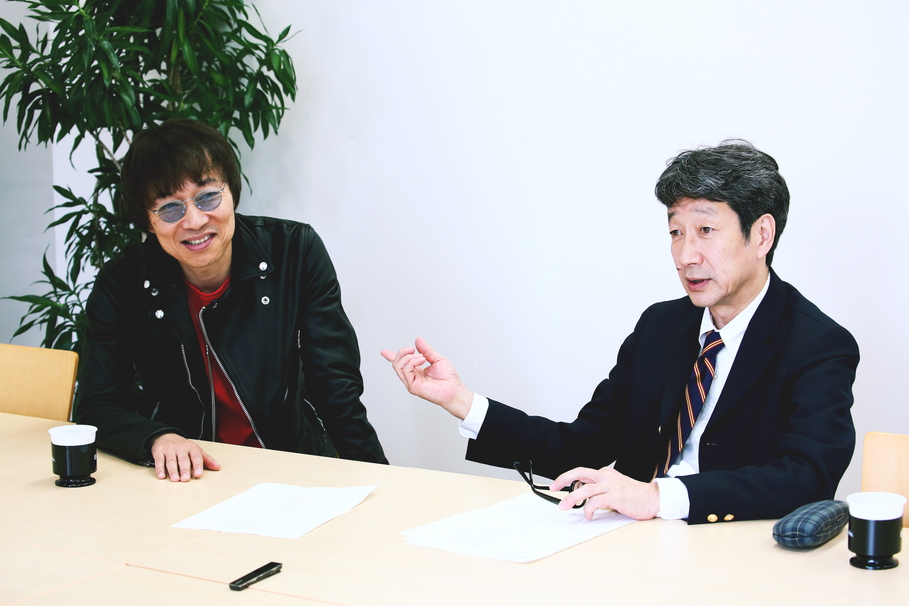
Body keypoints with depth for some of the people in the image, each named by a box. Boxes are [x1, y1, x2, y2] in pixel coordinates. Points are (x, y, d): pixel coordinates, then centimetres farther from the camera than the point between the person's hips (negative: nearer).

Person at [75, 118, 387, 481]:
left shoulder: (295, 251, -3)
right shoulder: (122, 286, -4)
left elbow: (336, 387, -3)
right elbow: (96, 407, -5)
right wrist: (158, 439, -27)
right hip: (184, 482, -1)